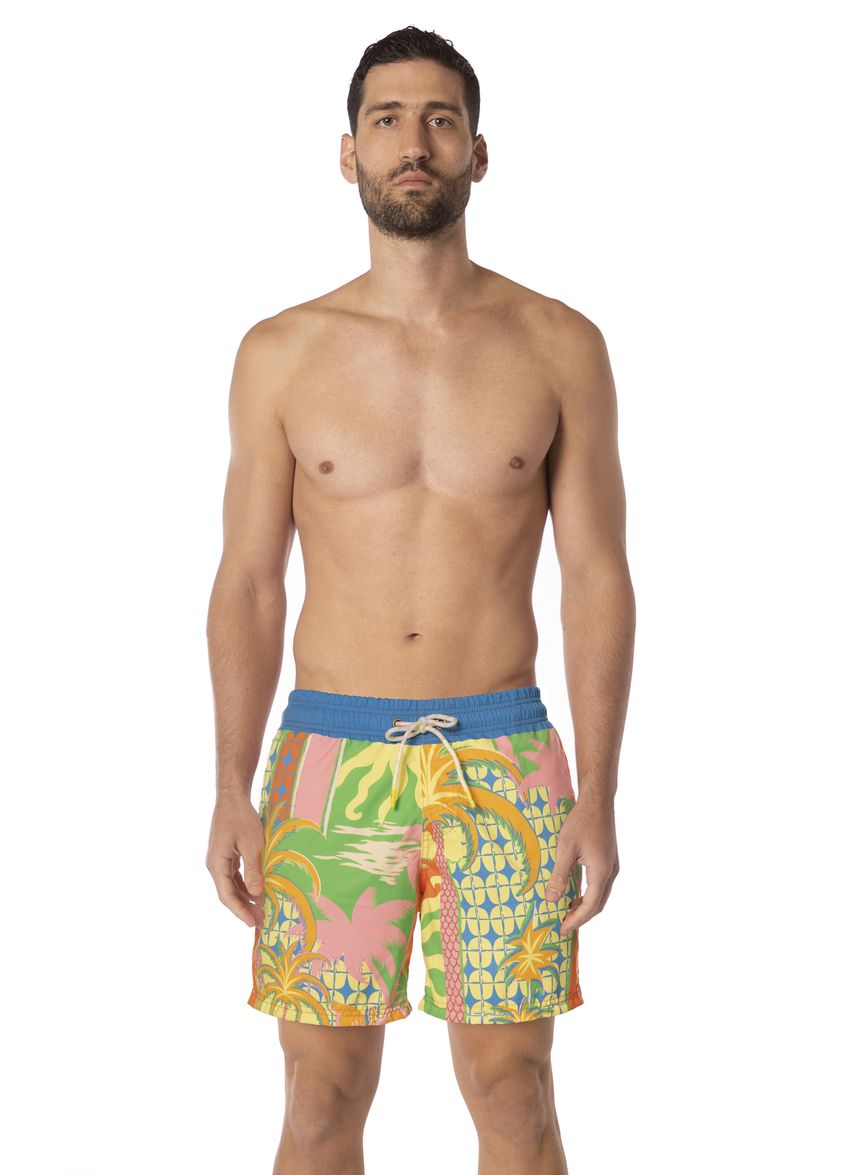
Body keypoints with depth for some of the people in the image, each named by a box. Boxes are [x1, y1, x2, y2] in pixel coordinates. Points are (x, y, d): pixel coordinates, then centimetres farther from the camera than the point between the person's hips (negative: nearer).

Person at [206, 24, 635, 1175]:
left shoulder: (560, 345, 0)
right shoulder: (281, 354, 2)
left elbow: (599, 577, 0)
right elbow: (248, 582, 3)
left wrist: (598, 798, -6)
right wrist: (232, 792, -5)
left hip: (502, 764, 0)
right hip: (330, 760, 1)